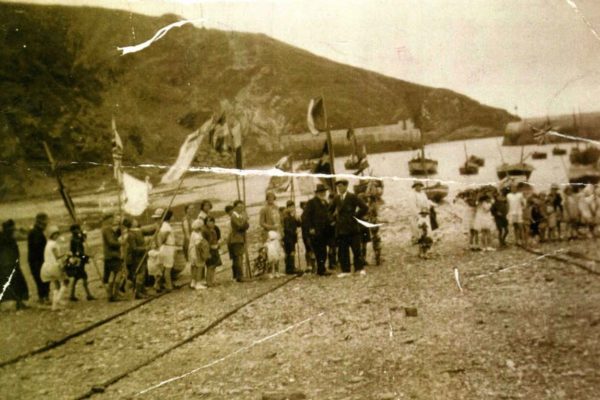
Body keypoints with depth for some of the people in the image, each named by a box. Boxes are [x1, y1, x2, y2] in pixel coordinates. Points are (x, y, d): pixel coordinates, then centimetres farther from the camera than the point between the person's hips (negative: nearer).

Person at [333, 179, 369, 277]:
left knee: (356, 249, 0)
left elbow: (364, 208, -8)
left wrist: (356, 216, -6)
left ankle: (359, 268, 7)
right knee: (343, 251, 3)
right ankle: (345, 270, 8)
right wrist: (335, 218, 9)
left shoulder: (352, 197, -5)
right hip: (341, 228, 4)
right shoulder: (336, 198, 9)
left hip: (352, 228, -4)